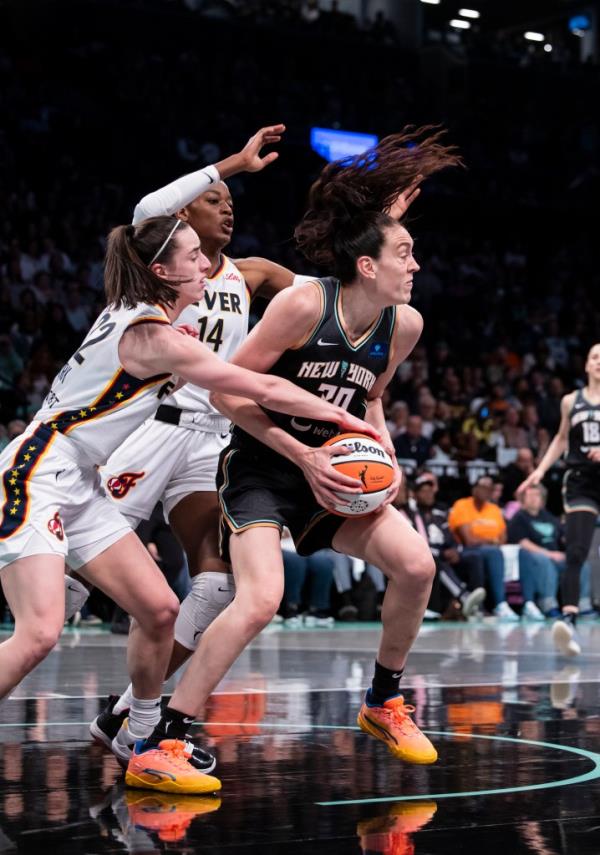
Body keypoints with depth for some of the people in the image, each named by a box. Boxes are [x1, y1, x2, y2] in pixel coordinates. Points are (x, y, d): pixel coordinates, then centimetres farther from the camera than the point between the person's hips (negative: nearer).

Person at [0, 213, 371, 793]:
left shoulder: (130, 316, 9)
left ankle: (147, 750, 17)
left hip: (79, 487, 10)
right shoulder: (154, 336, -17)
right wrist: (342, 418, -3)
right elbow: (263, 390, -14)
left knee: (159, 610, 5)